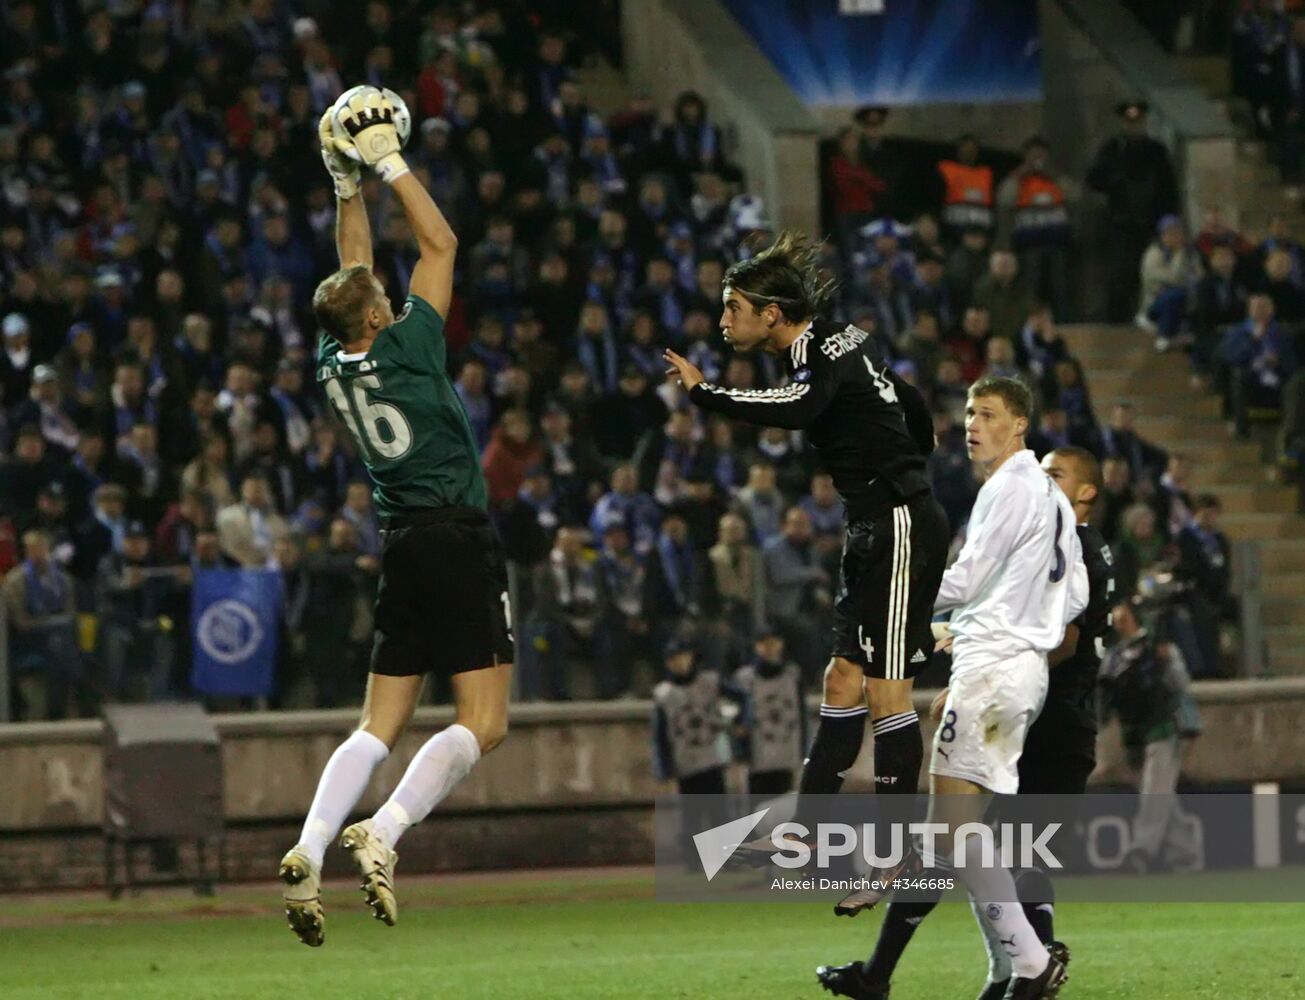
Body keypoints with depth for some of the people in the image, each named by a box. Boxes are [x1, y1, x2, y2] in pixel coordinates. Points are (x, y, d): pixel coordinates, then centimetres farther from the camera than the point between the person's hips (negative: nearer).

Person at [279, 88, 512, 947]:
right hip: (458, 539, -7)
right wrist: (388, 165, 2)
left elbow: (354, 270, 22)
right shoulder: (406, 349, -9)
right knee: (483, 724, -7)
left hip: (402, 547, 7)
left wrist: (348, 183, 21)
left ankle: (310, 850, -13)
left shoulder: (334, 362, 6)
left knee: (379, 727, 7)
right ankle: (384, 832, -25)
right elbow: (441, 245, -2)